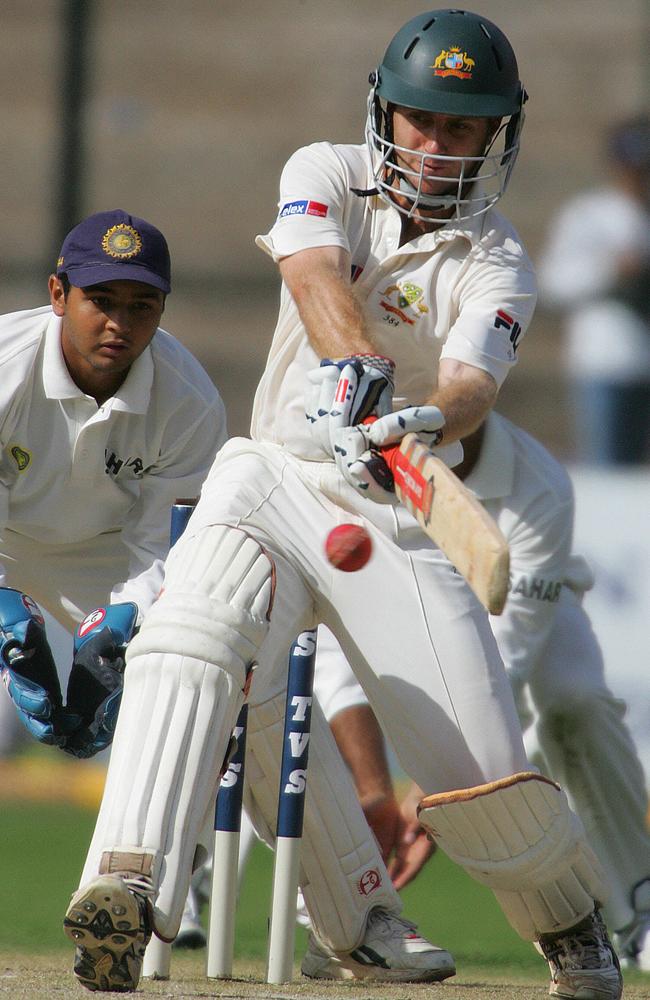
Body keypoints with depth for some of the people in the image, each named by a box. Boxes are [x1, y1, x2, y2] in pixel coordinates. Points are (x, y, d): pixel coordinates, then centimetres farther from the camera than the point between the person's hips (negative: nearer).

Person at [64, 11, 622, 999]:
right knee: (197, 630, -32)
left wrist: (430, 419, -43)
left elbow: (471, 383, -18)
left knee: (485, 770, -9)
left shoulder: (495, 267, 2)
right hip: (275, 478, 0)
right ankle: (126, 888, -46)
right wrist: (356, 360, -40)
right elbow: (317, 274, -17)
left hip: (397, 516, 0)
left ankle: (572, 920, 25)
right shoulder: (327, 176, 4)